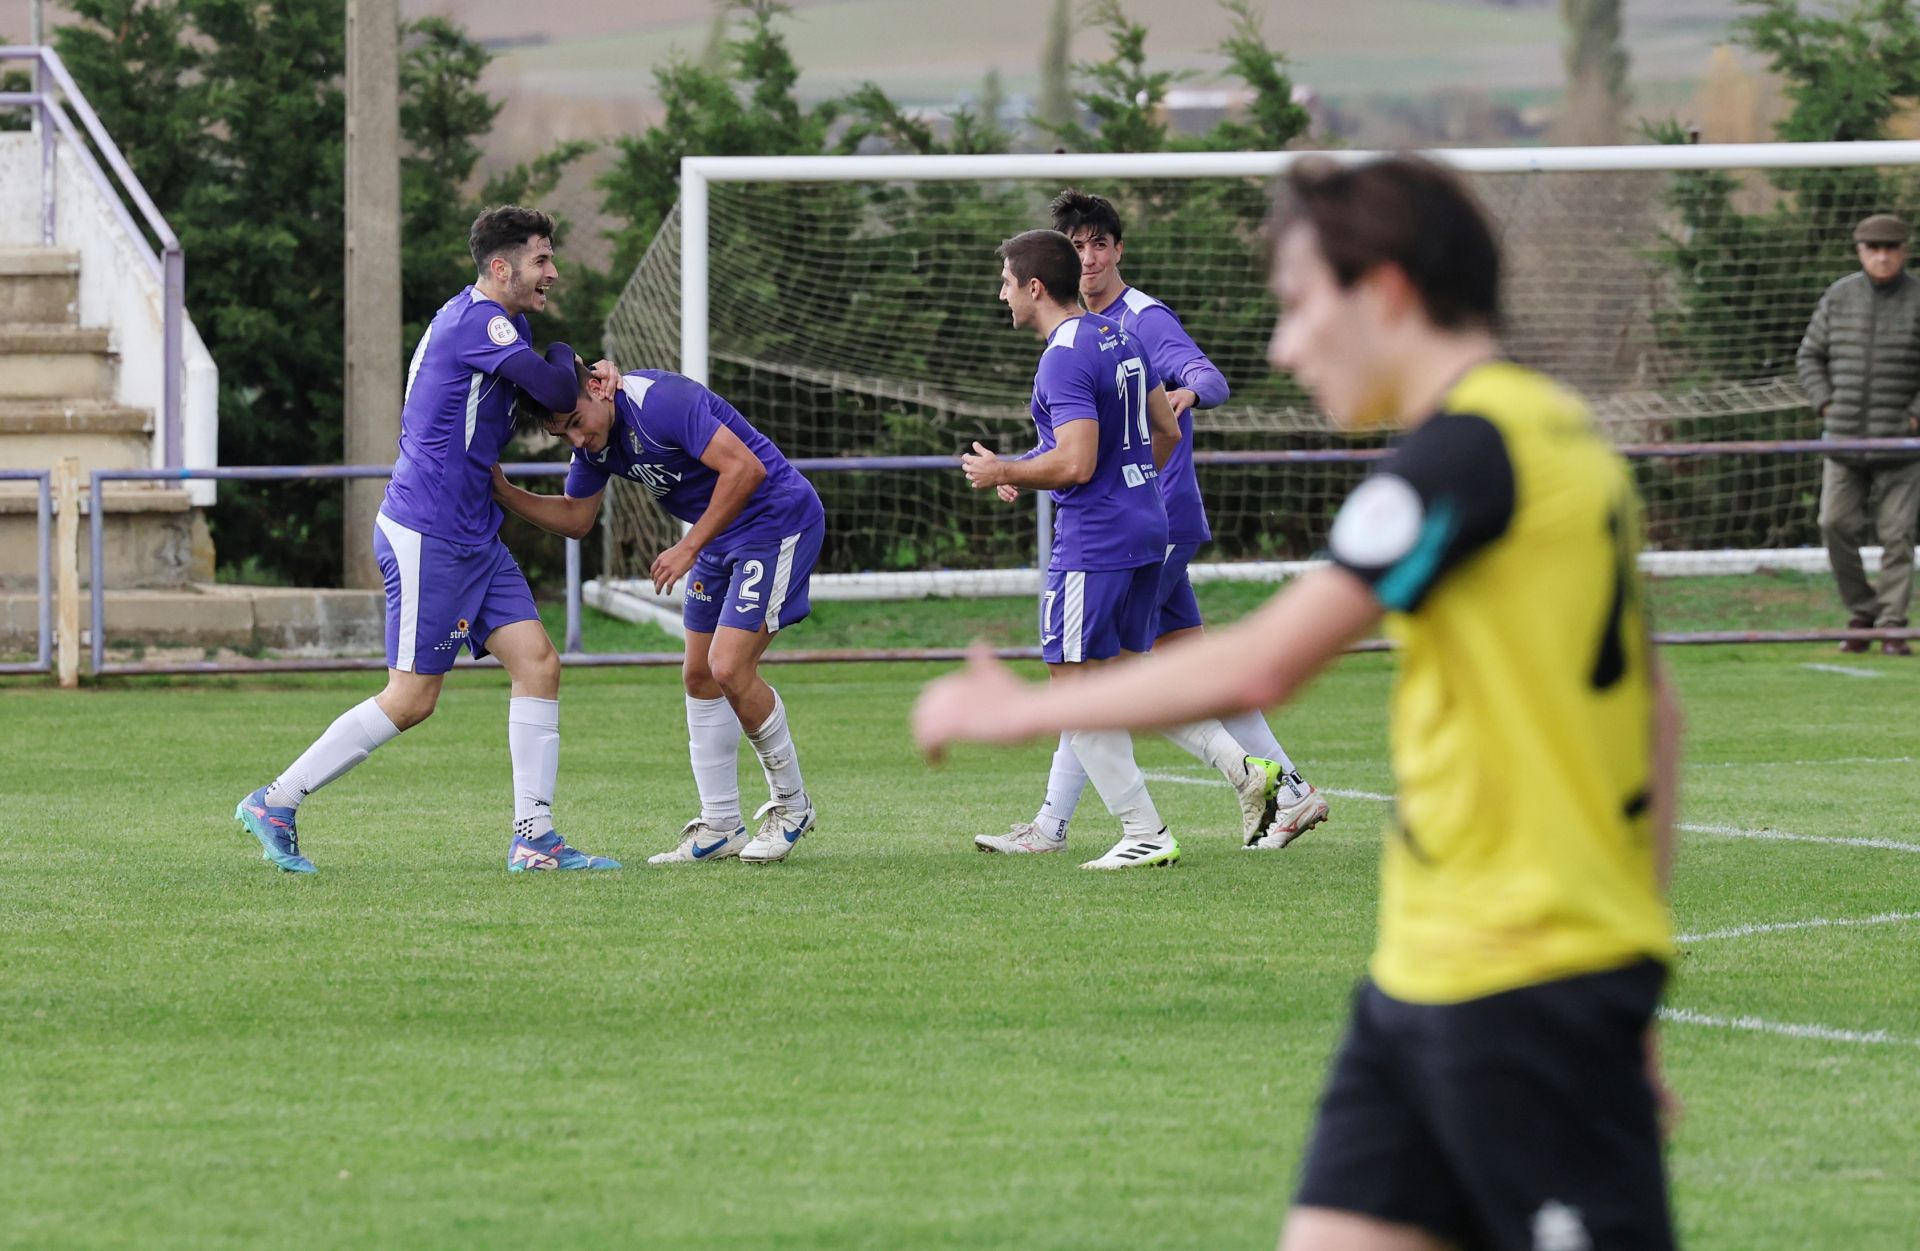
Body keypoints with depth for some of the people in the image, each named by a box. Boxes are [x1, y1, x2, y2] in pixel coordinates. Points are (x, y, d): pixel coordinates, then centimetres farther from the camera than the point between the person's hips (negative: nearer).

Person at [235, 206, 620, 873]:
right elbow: (555, 390, -23)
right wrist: (563, 359, 0)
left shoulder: (485, 319, 15)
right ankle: (274, 803, 4)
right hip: (428, 536, -10)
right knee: (411, 699, -5)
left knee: (538, 664, 1)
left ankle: (532, 837, 1)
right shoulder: (481, 321, -16)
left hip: (473, 537, 10)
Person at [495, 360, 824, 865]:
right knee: (699, 675, 8)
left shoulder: (660, 402, -27)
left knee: (729, 668, -16)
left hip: (778, 519, -10)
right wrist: (503, 492, 0)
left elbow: (745, 468, -30)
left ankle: (791, 805, 2)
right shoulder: (594, 438, 2)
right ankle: (720, 827, 16)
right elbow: (576, 517, 15)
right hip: (721, 536, 10)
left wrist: (688, 549, -25)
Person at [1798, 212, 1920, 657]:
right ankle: (1861, 614, 12)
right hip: (1845, 437, 3)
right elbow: (1810, 356, 15)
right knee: (1836, 525, -3)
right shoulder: (1839, 298, 7)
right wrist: (1826, 404, 3)